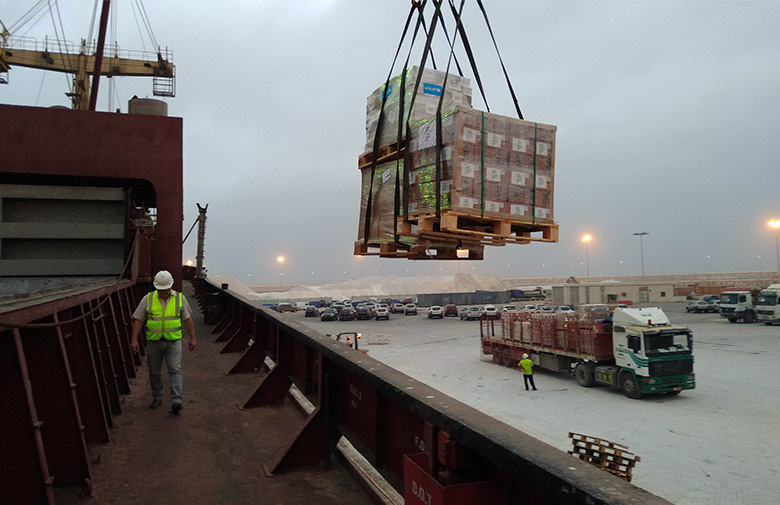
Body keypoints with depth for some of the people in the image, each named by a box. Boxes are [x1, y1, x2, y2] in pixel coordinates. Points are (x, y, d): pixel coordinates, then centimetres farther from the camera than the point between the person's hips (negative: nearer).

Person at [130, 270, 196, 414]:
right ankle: (157, 398, 27)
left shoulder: (180, 298, -1)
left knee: (175, 370, -11)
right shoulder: (148, 299, -2)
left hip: (173, 341, -1)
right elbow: (138, 320, 1)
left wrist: (192, 338, 4)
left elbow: (187, 319, 5)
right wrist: (134, 339, -5)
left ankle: (176, 401, -15)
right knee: (154, 371, 10)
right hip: (154, 342, 1)